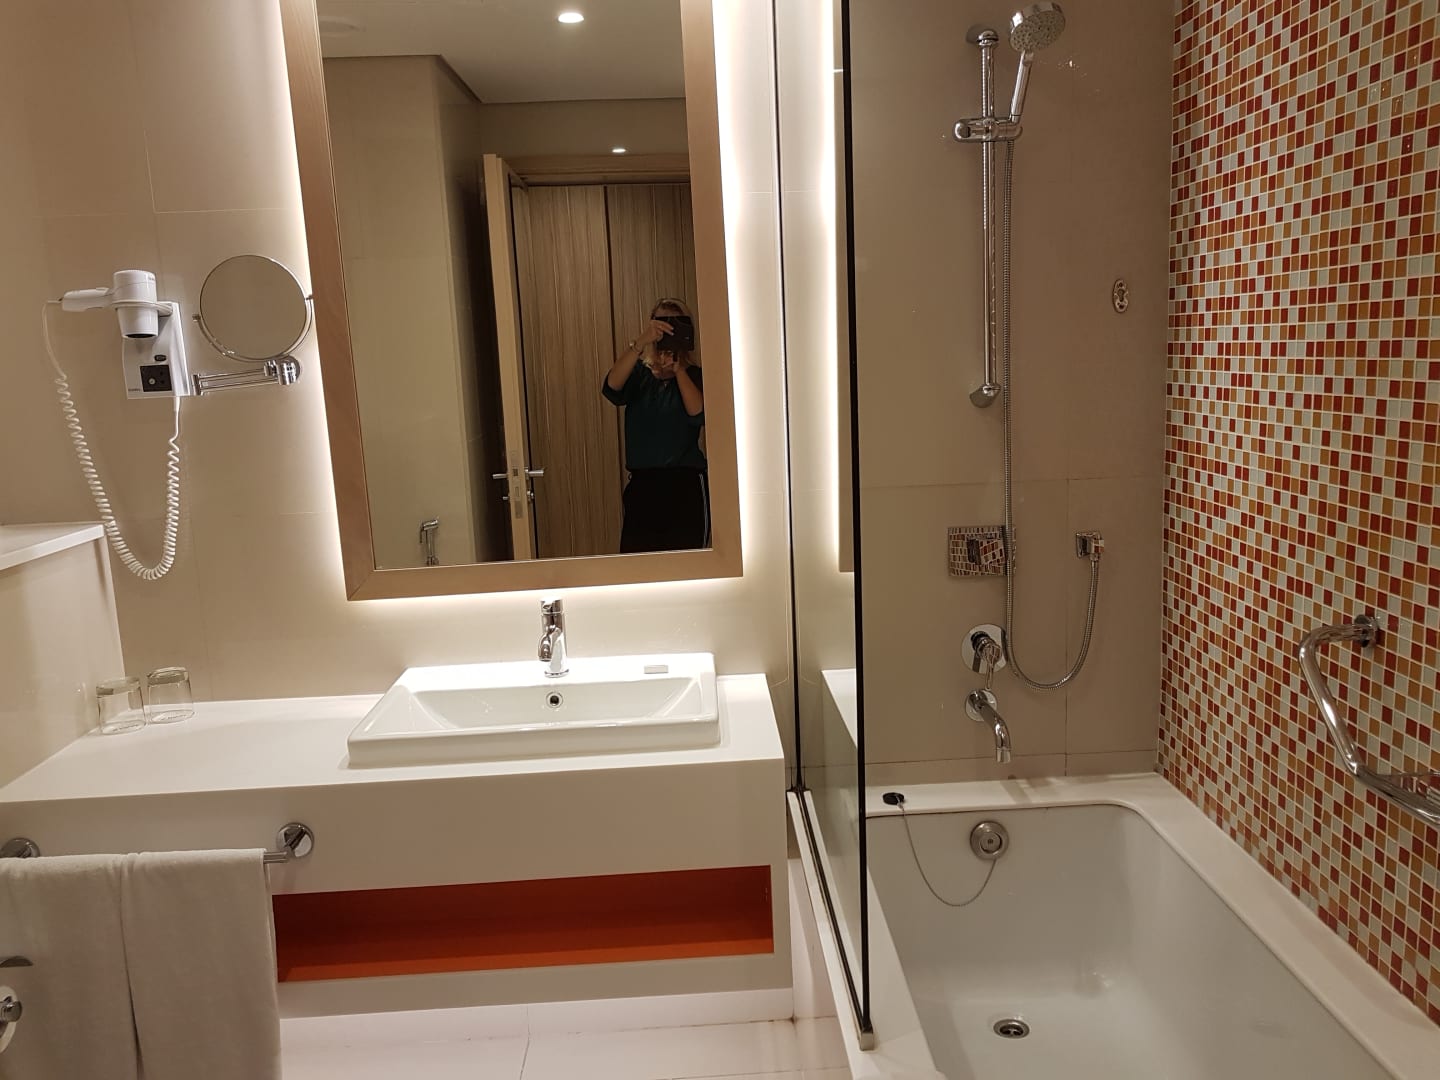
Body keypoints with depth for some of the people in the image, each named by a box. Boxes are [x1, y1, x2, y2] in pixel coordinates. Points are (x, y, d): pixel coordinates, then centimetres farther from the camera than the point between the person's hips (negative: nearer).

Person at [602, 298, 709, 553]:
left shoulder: (694, 376, 6)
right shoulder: (639, 374, 10)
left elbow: (698, 414, -12)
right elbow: (611, 388, -12)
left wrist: (678, 368, -14)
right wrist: (640, 343, -23)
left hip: (686, 486, -1)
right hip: (642, 486, 2)